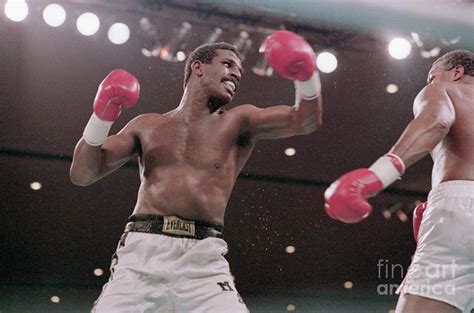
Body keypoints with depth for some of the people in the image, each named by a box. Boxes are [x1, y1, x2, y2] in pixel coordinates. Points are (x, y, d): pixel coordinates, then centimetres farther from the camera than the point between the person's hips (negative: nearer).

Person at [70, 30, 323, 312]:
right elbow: (82, 174, 15)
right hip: (142, 251, 1)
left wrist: (307, 76, -16)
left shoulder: (237, 122, 16)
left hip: (204, 261, 0)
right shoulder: (147, 126, 18)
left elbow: (306, 121, 4)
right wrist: (102, 117, 0)